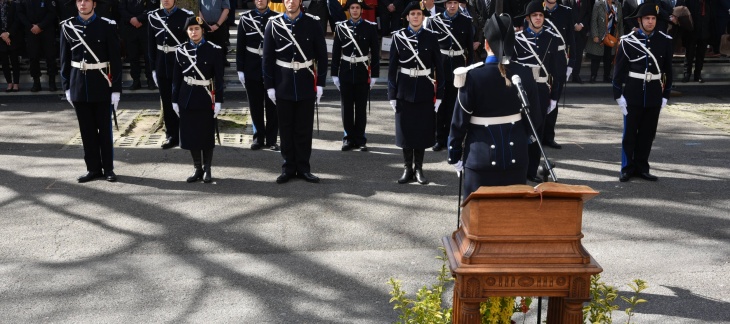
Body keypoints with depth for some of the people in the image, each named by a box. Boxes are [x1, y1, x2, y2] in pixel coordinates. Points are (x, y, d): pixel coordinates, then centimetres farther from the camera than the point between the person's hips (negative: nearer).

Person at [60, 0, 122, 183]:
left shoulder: (107, 26, -5)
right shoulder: (67, 26, 4)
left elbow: (115, 60, -5)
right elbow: (65, 59, 8)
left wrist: (116, 89, -8)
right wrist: (66, 87, 5)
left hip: (102, 86, -3)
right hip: (79, 86, 3)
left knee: (105, 129, 6)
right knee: (87, 130, 8)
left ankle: (108, 168, 16)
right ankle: (93, 168, 17)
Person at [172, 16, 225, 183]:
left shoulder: (213, 50, -5)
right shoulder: (180, 50, 3)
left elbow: (219, 78, -5)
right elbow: (176, 78, 6)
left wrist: (218, 101, -9)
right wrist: (175, 100, 5)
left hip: (205, 99, -3)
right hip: (187, 99, 3)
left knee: (207, 135, 4)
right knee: (190, 135, 7)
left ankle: (207, 169, 16)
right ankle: (197, 168, 20)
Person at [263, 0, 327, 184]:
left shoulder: (312, 24, -2)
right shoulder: (273, 24, -1)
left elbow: (322, 55, 0)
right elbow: (267, 57, 1)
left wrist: (320, 83, -4)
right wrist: (269, 85, -2)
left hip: (306, 86, 0)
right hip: (283, 86, 1)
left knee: (304, 128, 6)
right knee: (286, 128, 7)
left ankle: (303, 168, 16)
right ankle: (288, 167, 17)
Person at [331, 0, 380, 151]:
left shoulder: (370, 27, -1)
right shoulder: (340, 27, 3)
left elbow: (375, 52, -1)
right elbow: (336, 52, 5)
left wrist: (374, 74, -4)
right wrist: (334, 74, 2)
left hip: (362, 72, -1)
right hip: (345, 72, 1)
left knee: (361, 108, 5)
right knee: (347, 107, 6)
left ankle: (360, 139, 14)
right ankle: (349, 138, 15)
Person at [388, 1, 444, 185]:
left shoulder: (431, 38, 0)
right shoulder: (398, 37, -1)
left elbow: (438, 67, 2)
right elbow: (392, 68, 0)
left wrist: (439, 94, -2)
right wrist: (392, 94, -3)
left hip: (425, 90, 0)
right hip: (405, 90, 0)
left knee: (423, 130, 4)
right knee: (406, 130, 5)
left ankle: (418, 168, 16)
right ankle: (408, 168, 15)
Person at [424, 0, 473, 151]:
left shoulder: (466, 22, 2)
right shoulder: (433, 21, -1)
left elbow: (470, 46, 4)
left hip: (458, 67, 1)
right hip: (439, 66, -1)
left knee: (454, 104, 6)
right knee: (439, 104, 5)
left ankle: (451, 138, 15)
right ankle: (439, 138, 14)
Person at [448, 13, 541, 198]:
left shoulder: (472, 75, -13)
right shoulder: (524, 74, -3)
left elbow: (459, 121, -8)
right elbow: (533, 117, 5)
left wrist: (454, 156, 4)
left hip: (481, 158, -3)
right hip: (515, 156, 3)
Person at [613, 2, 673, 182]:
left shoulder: (665, 41, 3)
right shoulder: (627, 41, -5)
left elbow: (668, 70, 8)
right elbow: (619, 70, -3)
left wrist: (665, 95, 6)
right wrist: (618, 95, -7)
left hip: (654, 95, 3)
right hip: (633, 94, -2)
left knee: (648, 133, 9)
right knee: (630, 133, 3)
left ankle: (641, 167, 20)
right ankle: (627, 168, 13)